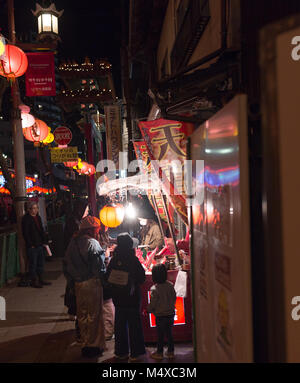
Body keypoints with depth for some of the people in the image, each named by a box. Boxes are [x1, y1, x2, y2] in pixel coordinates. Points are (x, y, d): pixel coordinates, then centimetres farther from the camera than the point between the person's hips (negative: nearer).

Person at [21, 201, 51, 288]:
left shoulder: (38, 217, 13)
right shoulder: (26, 219, -11)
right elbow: (25, 233, -14)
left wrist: (45, 241, 10)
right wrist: (30, 244, -16)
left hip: (40, 245, 8)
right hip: (32, 246, -8)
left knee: (41, 263, 14)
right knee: (33, 264, 0)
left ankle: (40, 279, 24)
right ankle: (33, 281, 9)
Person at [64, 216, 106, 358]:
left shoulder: (73, 243, 4)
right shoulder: (92, 244, -16)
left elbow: (67, 265, 9)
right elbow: (99, 267, -17)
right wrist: (103, 278, -1)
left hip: (78, 284, 6)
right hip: (92, 284, -6)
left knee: (82, 315, 16)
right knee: (94, 315, 5)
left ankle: (84, 343, 25)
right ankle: (93, 345, 12)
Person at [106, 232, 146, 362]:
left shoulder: (114, 260, -5)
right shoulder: (133, 260, -17)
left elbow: (107, 278, 3)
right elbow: (142, 278, -11)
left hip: (118, 299, 4)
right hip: (132, 298, -4)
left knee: (120, 324, 14)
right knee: (134, 325, 5)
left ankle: (120, 352, 22)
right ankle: (135, 353, 10)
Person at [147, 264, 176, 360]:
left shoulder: (154, 289, -19)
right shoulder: (170, 285, -5)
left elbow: (152, 304, -14)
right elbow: (174, 298, 6)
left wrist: (147, 310, 4)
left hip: (160, 315, -4)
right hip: (171, 313, 4)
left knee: (160, 334, 8)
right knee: (169, 333, 16)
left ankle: (160, 353, 20)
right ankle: (171, 351, 24)